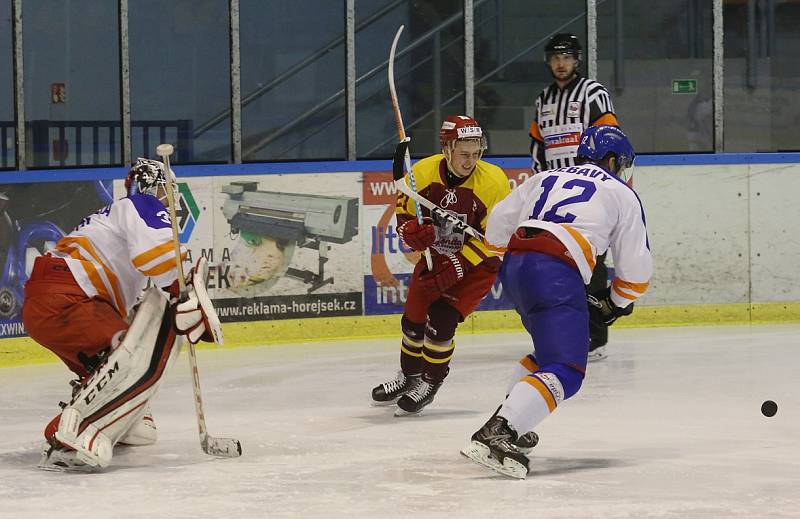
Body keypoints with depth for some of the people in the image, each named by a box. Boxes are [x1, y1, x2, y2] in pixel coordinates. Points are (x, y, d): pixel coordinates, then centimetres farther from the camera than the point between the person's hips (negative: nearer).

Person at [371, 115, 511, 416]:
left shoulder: (493, 182, -25)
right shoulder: (423, 172, -16)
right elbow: (405, 214, -3)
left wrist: (457, 267, -27)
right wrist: (412, 231, -27)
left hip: (477, 264, -4)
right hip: (435, 257, 4)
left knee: (441, 320, -17)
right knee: (413, 319, 10)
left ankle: (430, 382, 6)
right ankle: (408, 377, 37)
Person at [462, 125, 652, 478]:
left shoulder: (547, 179, 28)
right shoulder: (621, 194, 16)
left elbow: (499, 222, 21)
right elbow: (636, 267, 13)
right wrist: (615, 304, 29)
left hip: (513, 268, 7)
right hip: (556, 274, -7)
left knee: (552, 348, 29)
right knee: (565, 372, -13)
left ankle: (508, 424, 22)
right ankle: (494, 436, -32)